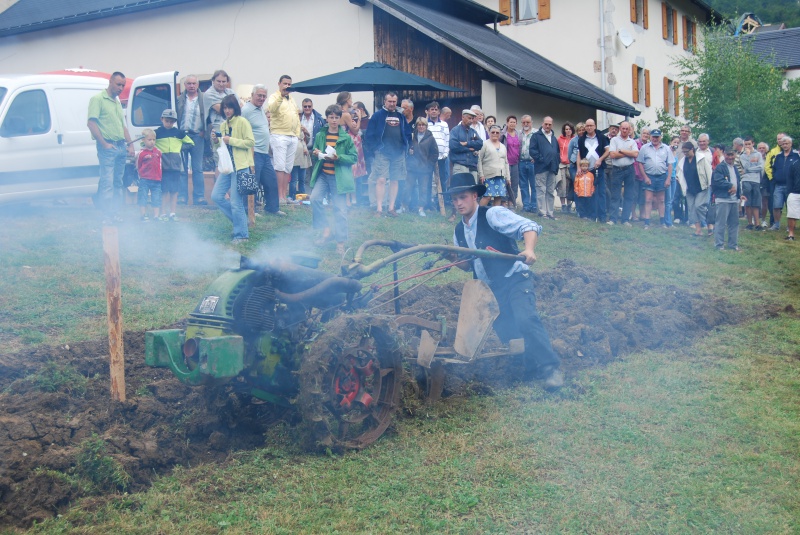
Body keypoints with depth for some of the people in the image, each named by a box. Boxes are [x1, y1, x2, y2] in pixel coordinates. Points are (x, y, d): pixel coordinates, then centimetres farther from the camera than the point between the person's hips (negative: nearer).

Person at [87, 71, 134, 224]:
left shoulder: (117, 102, 20)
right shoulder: (98, 99, -4)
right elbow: (91, 123, -12)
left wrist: (130, 144, 14)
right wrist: (104, 144, -15)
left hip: (121, 147, 8)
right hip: (108, 147, -8)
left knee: (118, 182, 10)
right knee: (107, 182, -10)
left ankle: (115, 213, 15)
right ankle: (107, 216, -10)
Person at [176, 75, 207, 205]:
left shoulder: (203, 100, 4)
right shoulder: (179, 99, 7)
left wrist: (203, 132, -5)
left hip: (197, 137, 0)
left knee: (198, 169, 5)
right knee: (182, 169, 3)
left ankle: (199, 197, 7)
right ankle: (182, 197, 6)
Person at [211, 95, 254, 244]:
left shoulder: (242, 122, -7)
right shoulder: (223, 125, 14)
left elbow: (251, 142, -14)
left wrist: (231, 140, -16)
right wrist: (216, 141, 1)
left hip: (241, 166, -8)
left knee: (236, 202, -7)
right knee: (216, 196, 5)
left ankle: (241, 234, 6)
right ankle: (240, 219, 20)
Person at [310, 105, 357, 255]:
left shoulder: (346, 137, -1)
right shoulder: (320, 135, 8)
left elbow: (354, 157, -2)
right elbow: (315, 152, 21)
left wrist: (338, 157, -17)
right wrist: (315, 153, -3)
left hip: (339, 177, -3)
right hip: (322, 175, 3)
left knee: (340, 209, -2)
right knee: (315, 198, -18)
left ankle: (340, 243, 6)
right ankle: (325, 230, 0)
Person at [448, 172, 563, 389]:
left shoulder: (492, 214, -10)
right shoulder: (459, 231, 11)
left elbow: (529, 226, -19)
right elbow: (467, 265, 23)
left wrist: (529, 250, -39)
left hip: (515, 278, -7)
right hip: (491, 288, 7)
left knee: (525, 319, -27)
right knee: (505, 331, 2)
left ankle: (551, 368, -20)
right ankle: (533, 365, 23)